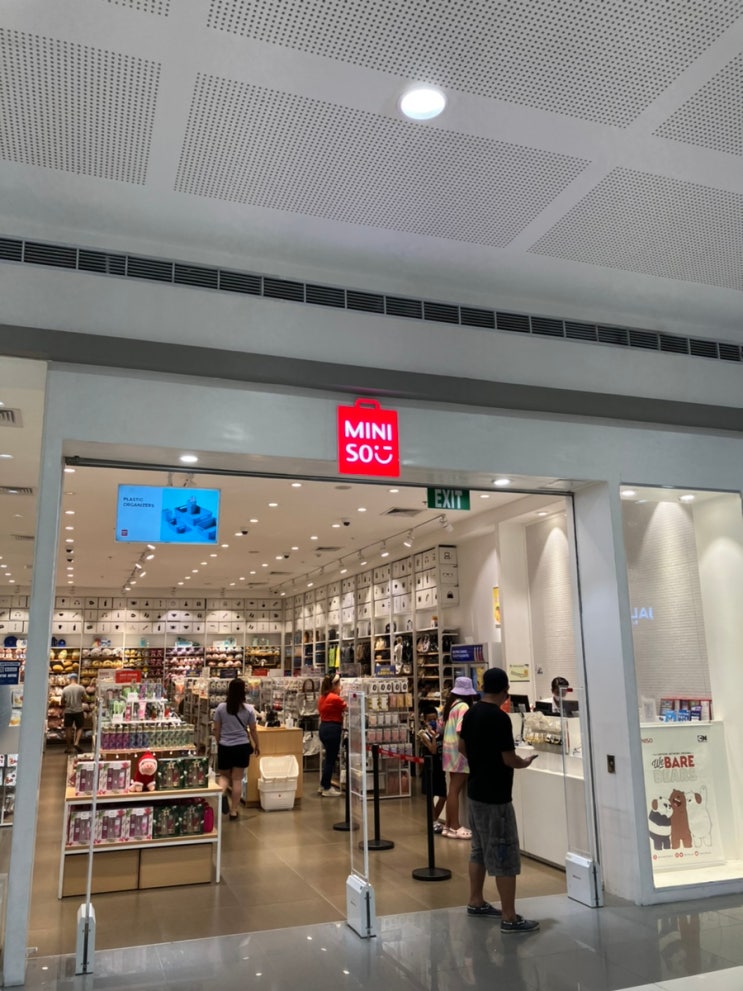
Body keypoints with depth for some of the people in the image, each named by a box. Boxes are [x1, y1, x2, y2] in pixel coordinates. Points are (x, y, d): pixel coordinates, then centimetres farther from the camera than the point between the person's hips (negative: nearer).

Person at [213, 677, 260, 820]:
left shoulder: (221, 708, -5)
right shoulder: (249, 709, -6)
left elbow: (216, 730, 2)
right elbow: (253, 730, 2)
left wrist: (218, 744, 19)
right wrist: (257, 745, 17)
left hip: (225, 747, 0)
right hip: (242, 747, 0)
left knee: (224, 775, 18)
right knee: (237, 779, 9)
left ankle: (222, 791, -14)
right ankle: (234, 811, 13)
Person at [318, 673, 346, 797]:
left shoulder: (322, 698, 10)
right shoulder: (335, 698, -17)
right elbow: (347, 708, -9)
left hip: (324, 728, 10)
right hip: (333, 729, -10)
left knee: (329, 757, 21)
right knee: (331, 759, 0)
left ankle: (323, 785, 28)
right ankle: (327, 789, 8)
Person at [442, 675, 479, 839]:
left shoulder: (450, 705, 10)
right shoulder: (463, 706, -16)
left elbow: (442, 725, 18)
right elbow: (461, 730, -24)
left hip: (450, 749, 9)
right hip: (459, 750, -9)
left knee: (453, 788, 14)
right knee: (456, 789, -4)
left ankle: (449, 825, 19)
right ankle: (455, 827, 2)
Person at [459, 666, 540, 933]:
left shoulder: (470, 714, 4)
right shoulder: (500, 718, -21)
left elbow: (462, 747, 16)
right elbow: (509, 759, -19)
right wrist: (524, 762, 0)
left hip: (475, 791, 9)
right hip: (495, 796, -9)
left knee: (480, 850, 19)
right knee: (504, 855, -2)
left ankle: (475, 902, 30)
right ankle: (509, 918, 3)